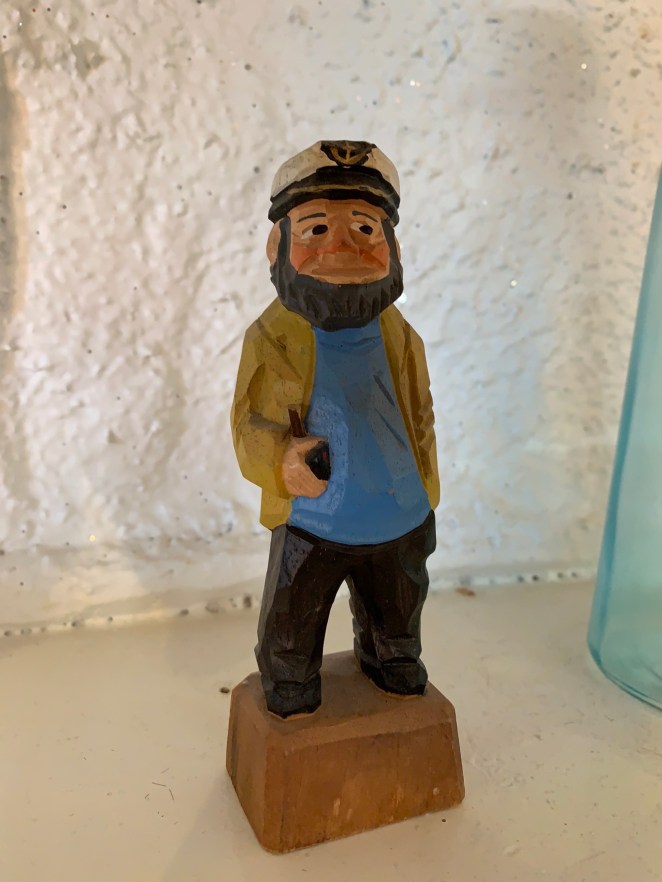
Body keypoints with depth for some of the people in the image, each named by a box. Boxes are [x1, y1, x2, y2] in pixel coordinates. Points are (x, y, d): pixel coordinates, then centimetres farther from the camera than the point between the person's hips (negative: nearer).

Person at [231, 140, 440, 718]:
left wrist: (425, 497, 7)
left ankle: (401, 682, 56)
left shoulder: (399, 336, -6)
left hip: (399, 520, 4)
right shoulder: (274, 339, -16)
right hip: (310, 522, -3)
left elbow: (420, 420, 4)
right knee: (290, 629, 15)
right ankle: (292, 705, 43)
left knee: (396, 621, 27)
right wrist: (284, 460, -35)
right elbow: (253, 425, -15)